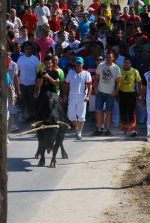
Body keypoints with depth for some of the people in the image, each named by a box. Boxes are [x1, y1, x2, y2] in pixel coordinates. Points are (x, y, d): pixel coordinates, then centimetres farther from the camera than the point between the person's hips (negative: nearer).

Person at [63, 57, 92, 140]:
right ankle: (77, 127, 26)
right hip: (72, 96, 2)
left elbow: (89, 85, -5)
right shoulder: (71, 72, 8)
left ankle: (79, 132, 8)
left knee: (81, 116, 1)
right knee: (71, 115, 2)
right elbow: (67, 84, 10)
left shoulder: (86, 73, 0)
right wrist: (65, 95, 4)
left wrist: (87, 96, -15)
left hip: (82, 96, -2)